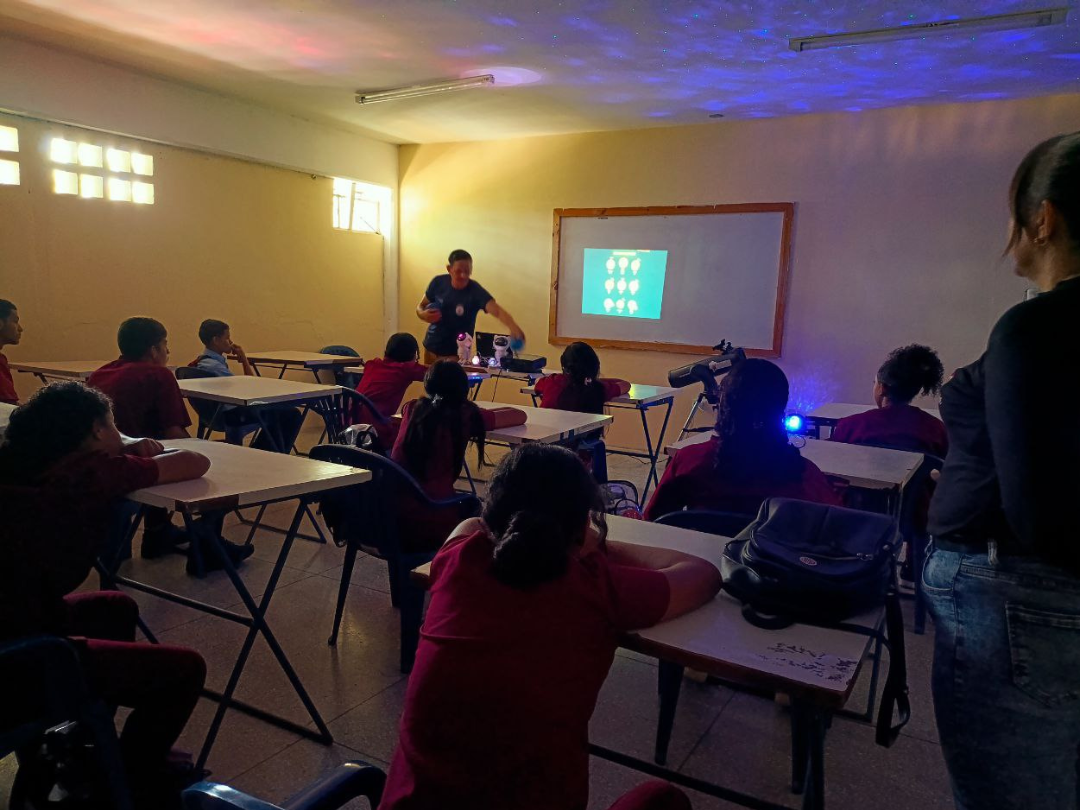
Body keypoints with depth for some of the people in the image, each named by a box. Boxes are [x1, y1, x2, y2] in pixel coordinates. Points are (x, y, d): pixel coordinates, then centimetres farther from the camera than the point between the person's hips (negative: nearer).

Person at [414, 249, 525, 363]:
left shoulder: (476, 291, -23)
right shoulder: (438, 282, -11)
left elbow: (497, 310, -41)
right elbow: (420, 306, 4)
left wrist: (513, 326, -61)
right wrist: (423, 314, -21)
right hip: (430, 348, 4)